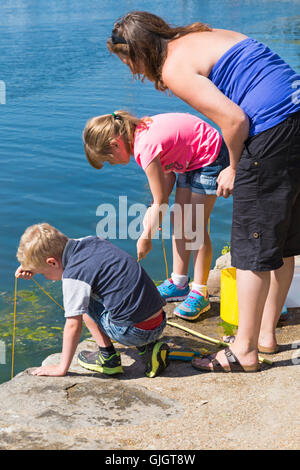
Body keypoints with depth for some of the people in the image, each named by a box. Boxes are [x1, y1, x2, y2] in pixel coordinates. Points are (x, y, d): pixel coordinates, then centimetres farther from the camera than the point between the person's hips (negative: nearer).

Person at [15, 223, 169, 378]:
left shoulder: (74, 274, -15)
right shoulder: (90, 241, 7)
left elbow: (73, 325, -12)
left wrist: (62, 368, -3)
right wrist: (33, 266, 26)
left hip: (134, 332, -8)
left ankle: (108, 358, 9)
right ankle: (149, 347, 16)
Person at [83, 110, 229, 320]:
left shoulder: (146, 147, -31)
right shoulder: (138, 133, -4)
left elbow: (161, 202, -23)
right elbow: (168, 174, 2)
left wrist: (146, 237, -11)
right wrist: (152, 211, -7)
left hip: (211, 156, -10)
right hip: (190, 158, 10)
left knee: (195, 226, -10)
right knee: (178, 219, 9)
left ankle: (200, 293, -2)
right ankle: (178, 283, 18)